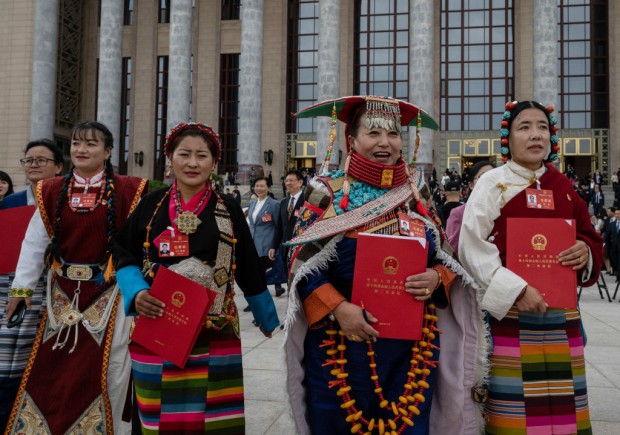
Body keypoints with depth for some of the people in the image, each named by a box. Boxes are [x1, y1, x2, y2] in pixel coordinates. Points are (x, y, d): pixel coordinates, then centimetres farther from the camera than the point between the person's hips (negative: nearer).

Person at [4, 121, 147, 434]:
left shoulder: (126, 191, -6)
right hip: (64, 290, 3)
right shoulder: (51, 192, 3)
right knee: (54, 362, 11)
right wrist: (21, 287, 4)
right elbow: (34, 243, 5)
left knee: (108, 364, 5)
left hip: (108, 291, -3)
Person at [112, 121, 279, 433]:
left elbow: (250, 271, 8)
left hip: (215, 335, 0)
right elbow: (125, 257, 7)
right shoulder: (150, 205, 3)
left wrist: (268, 321, 16)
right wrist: (137, 293, -13)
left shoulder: (228, 209, 2)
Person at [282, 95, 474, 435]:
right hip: (343, 340, -3)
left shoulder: (418, 193, 8)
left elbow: (443, 259, 13)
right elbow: (303, 265, -5)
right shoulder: (328, 191, -3)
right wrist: (338, 308, -18)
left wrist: (435, 279, -9)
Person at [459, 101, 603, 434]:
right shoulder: (493, 183, -3)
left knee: (563, 406, 10)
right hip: (509, 313, -4)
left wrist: (587, 251, -3)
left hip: (561, 315, 5)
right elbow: (472, 249, -11)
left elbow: (588, 237, 21)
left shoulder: (563, 186, 11)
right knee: (515, 405, -1)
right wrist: (516, 290, -19)